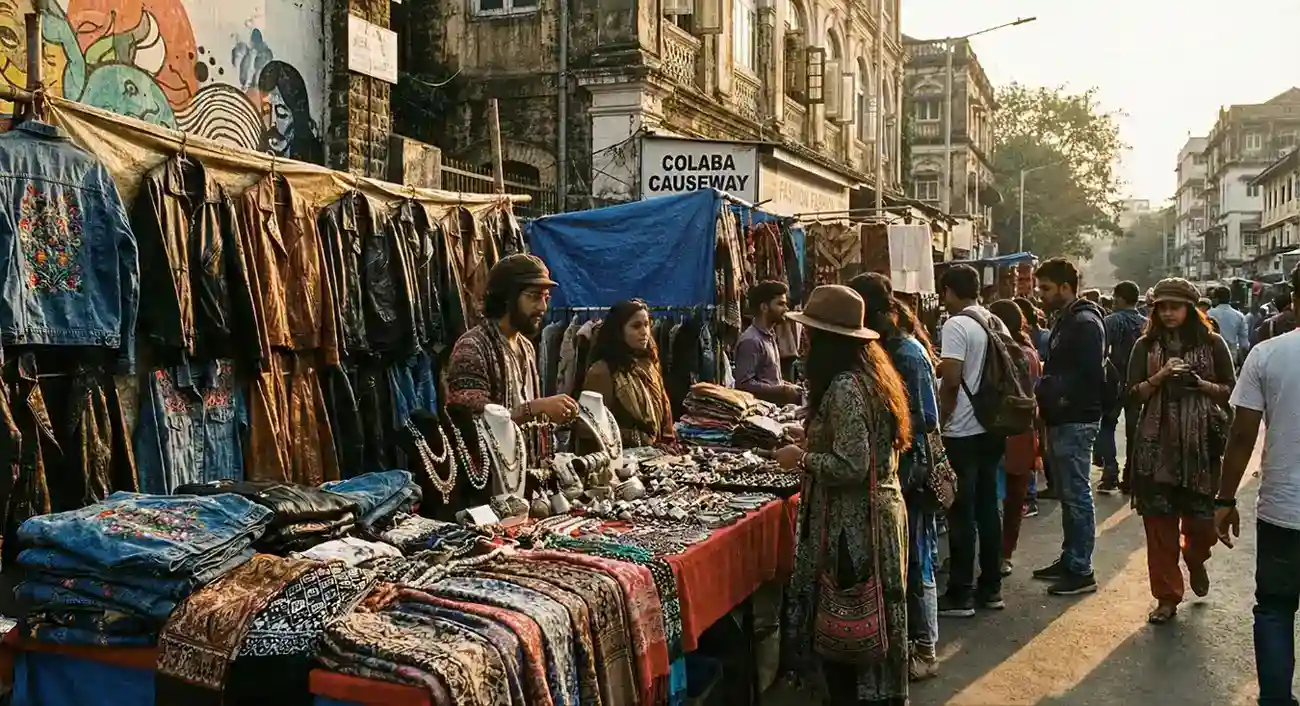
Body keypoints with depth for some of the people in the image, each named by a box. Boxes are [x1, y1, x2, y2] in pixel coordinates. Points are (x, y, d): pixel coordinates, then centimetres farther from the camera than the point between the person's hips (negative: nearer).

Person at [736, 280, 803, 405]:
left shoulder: (769, 336, 15)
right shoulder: (751, 341, -15)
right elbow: (745, 384, -21)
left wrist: (785, 386, 7)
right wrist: (783, 391, -18)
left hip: (774, 400, 9)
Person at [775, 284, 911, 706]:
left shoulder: (844, 388, -21)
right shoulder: (872, 373, 9)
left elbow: (850, 466, -26)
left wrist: (801, 458, -11)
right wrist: (813, 440, 15)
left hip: (852, 523, -10)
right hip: (879, 512, 10)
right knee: (870, 624, 19)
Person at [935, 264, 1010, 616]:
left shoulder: (956, 325, -14)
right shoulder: (996, 324, 10)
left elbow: (951, 380, -19)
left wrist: (940, 422, -8)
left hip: (962, 432, -8)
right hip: (991, 428, 8)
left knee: (961, 514, -1)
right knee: (987, 508, 13)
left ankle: (960, 595, 5)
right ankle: (991, 588, 20)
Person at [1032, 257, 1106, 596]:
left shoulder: (1085, 323, -15)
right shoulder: (1066, 320, 17)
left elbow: (1092, 375, -22)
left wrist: (1064, 399, -17)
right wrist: (1047, 393, 8)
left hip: (1076, 421, -10)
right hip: (1061, 420, 10)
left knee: (1077, 495, -4)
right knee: (1068, 494, 16)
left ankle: (1081, 571, 2)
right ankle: (1069, 560, 25)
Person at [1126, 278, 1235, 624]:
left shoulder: (1212, 344, 3)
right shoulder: (1146, 346, 7)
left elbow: (1230, 391, 4)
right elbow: (1134, 393, 1)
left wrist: (1201, 384, -14)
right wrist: (1161, 376, -15)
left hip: (1202, 442, -1)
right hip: (1157, 443, 1)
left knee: (1202, 517, 2)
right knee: (1159, 522, 1)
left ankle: (1195, 561, 38)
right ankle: (1167, 596, 13)